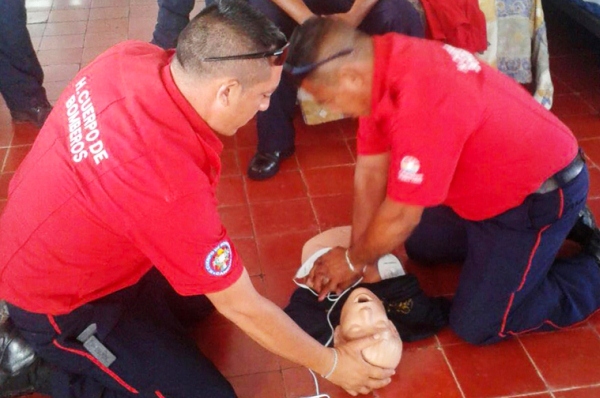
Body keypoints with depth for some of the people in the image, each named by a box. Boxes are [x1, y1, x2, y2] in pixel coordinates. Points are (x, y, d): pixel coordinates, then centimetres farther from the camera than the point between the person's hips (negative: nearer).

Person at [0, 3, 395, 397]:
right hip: (58, 302, -8)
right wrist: (332, 364, -9)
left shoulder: (132, 57, -18)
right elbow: (242, 307, -24)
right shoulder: (172, 187, -39)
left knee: (204, 285, 21)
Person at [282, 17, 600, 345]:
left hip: (542, 193, -8)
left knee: (476, 326, -5)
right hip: (495, 182, 8)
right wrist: (357, 256, -4)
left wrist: (353, 261, -8)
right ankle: (565, 224, 27)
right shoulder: (379, 61, -10)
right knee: (421, 246, 22)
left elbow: (400, 217, -26)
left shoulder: (421, 102, -38)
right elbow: (370, 171, -4)